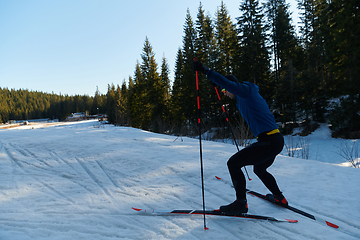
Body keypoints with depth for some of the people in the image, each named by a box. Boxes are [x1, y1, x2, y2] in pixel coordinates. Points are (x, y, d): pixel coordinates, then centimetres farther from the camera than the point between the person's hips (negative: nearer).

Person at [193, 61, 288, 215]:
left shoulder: (245, 90, -10)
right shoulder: (244, 98, 20)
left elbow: (226, 82, -26)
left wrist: (205, 70, -26)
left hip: (270, 142, -11)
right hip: (275, 140, 11)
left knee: (233, 163, -10)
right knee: (259, 169, 30)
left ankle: (241, 204, -2)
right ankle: (279, 197, 46)